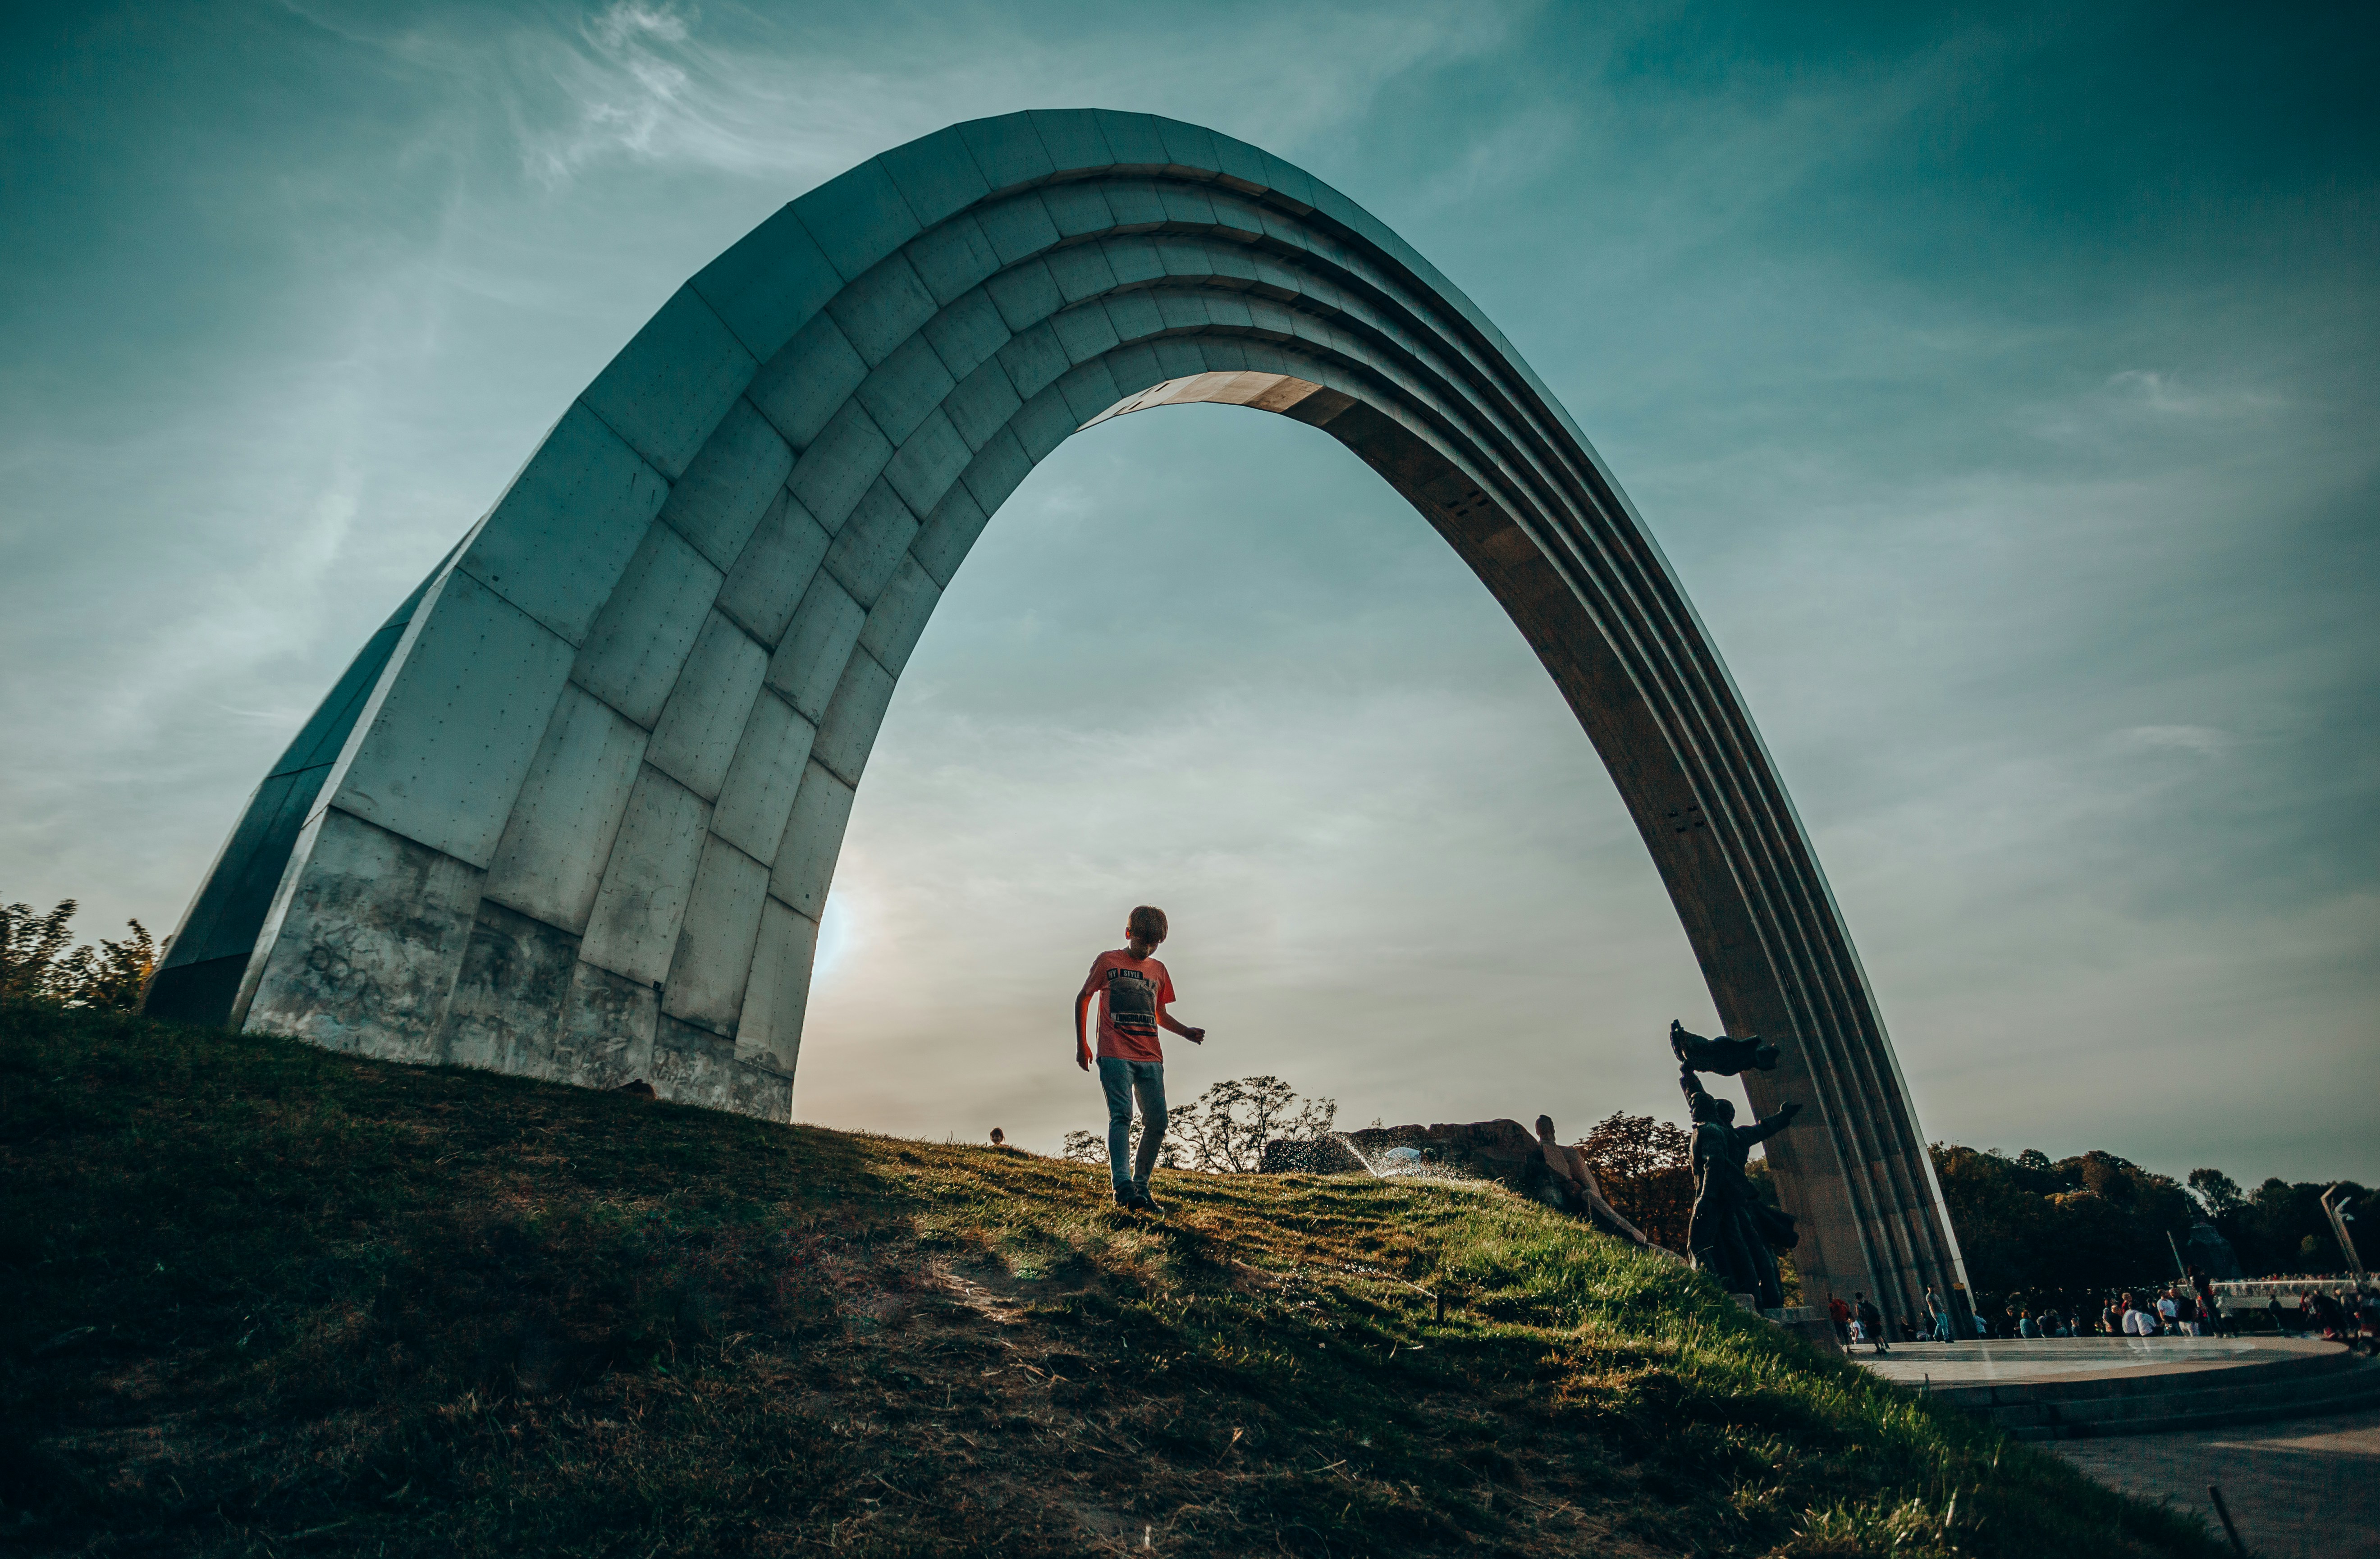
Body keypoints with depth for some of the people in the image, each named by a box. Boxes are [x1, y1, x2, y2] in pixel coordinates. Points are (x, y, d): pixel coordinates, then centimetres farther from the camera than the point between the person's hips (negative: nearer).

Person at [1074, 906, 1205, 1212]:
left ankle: (1141, 1186, 10)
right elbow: (1082, 999, 12)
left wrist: (1186, 1032, 8)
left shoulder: (1158, 970, 18)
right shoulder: (1107, 962, 6)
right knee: (1121, 1115, -17)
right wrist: (1081, 1044, 7)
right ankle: (1122, 1187, -22)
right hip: (1115, 1056, -5)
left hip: (1151, 1058, 5)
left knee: (1157, 1122, -1)